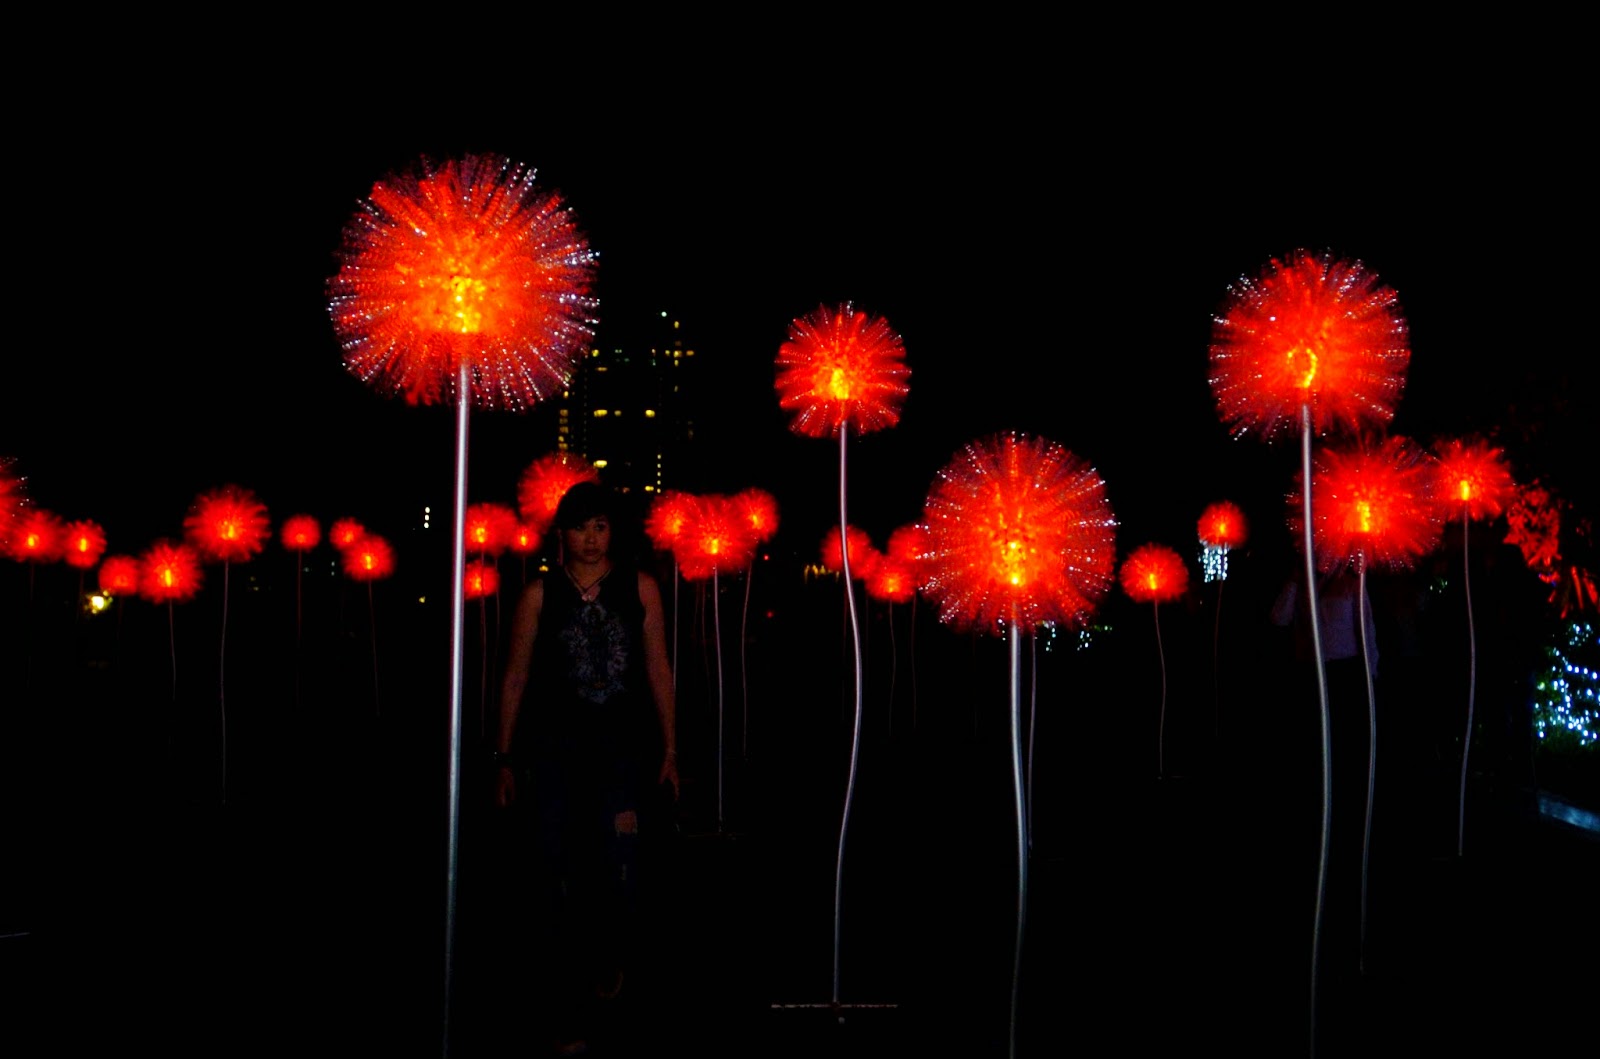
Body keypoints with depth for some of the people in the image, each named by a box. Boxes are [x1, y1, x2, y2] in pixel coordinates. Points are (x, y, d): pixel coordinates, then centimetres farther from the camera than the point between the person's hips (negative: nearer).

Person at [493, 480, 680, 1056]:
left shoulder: (639, 587, 5)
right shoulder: (540, 594, 2)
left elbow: (658, 670, 8)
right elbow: (515, 677, 5)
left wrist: (669, 750, 7)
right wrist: (505, 758, 4)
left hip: (621, 743, 1)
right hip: (554, 745, 0)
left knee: (619, 866, -11)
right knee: (558, 881, 1)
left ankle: (609, 960, 23)